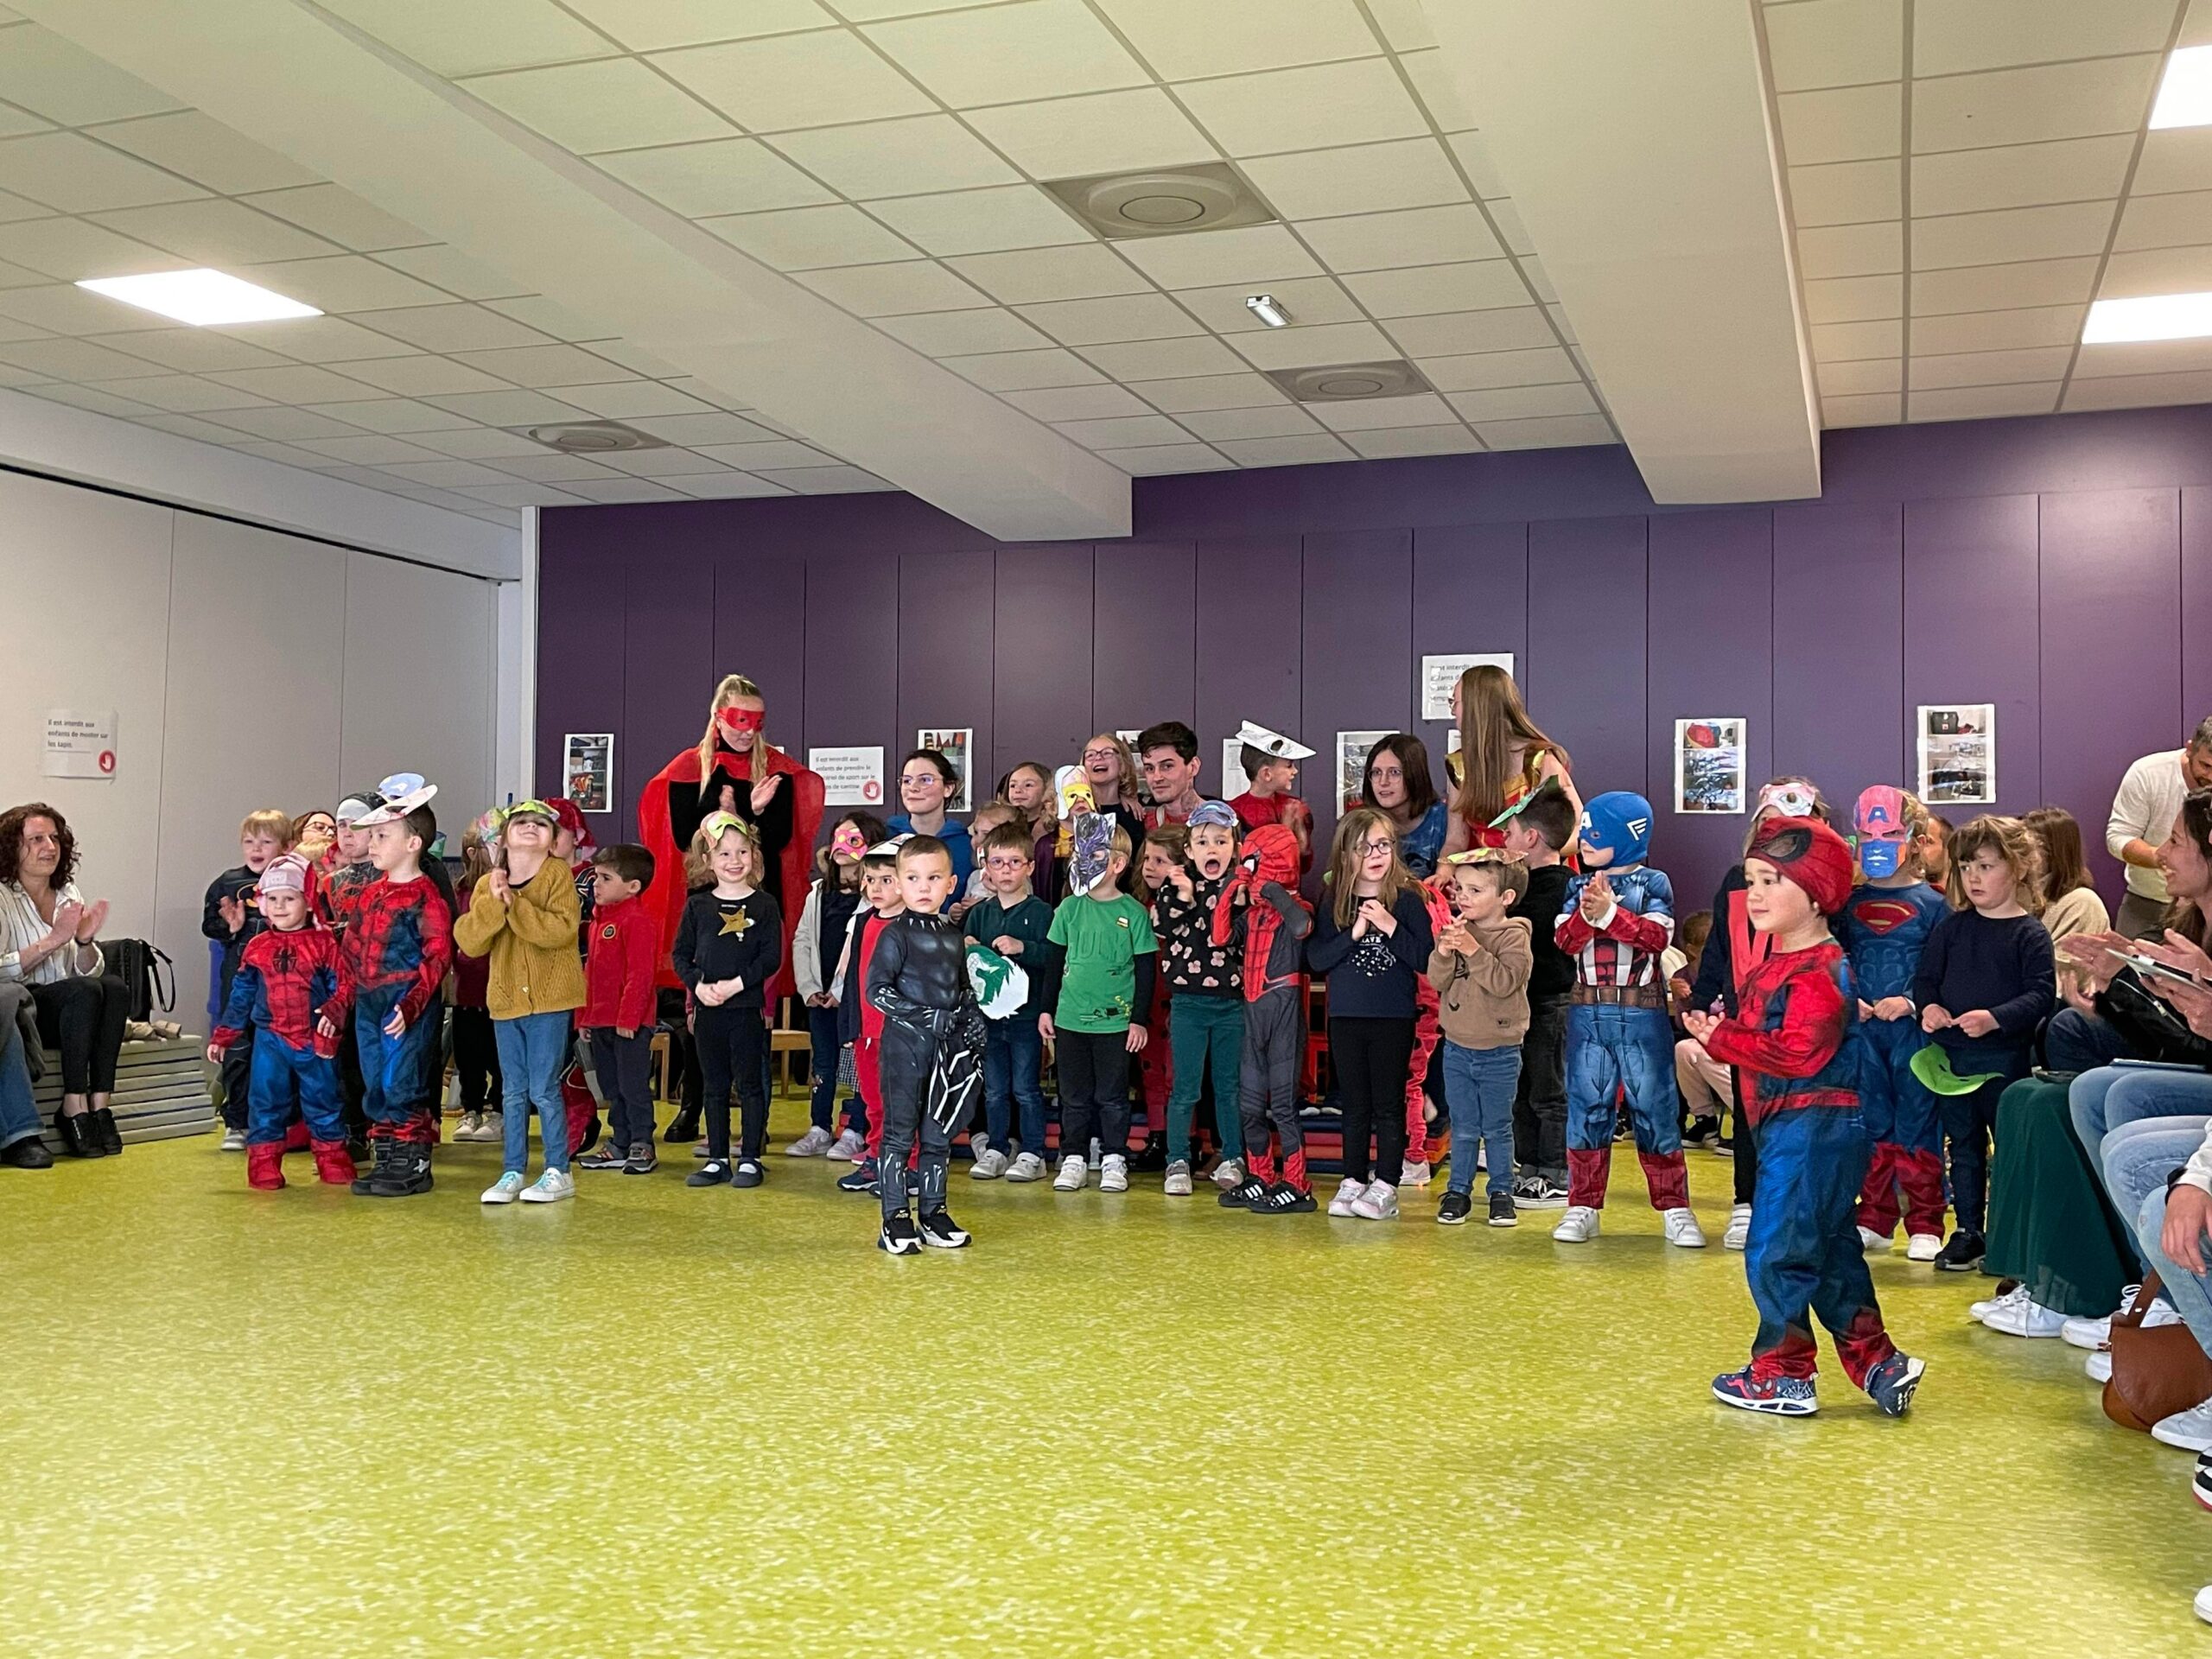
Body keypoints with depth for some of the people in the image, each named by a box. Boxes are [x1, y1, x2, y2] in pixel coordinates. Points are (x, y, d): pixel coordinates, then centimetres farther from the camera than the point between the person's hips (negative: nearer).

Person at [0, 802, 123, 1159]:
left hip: (67, 1014, 5)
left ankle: (100, 1103, -27)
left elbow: (90, 972, 8)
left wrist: (85, 941, -13)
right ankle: (74, 1109, -30)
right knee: (84, 992, -31)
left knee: (115, 988, -25)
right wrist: (53, 940, -23)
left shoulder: (69, 896, 12)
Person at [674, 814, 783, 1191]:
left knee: (748, 1084, 2)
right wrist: (698, 985, -10)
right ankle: (717, 1159, 19)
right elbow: (681, 954, 7)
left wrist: (735, 984, -16)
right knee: (715, 1087, 11)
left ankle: (750, 1160, 11)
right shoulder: (697, 905, 6)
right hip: (707, 1010, 3)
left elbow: (772, 958, -7)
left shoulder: (763, 905, -2)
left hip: (747, 1008, -3)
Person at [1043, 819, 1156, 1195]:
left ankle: (1114, 1160, 17)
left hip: (1115, 1020, -2)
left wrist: (1139, 1019, -3)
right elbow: (1054, 961, 10)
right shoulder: (1070, 908, 3)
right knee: (1074, 1095, 9)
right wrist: (1045, 1009, 8)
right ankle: (1073, 1158, 19)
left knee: (1112, 1095, 6)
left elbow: (1145, 969, -1)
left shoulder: (1133, 912, -5)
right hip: (1070, 1018, 2)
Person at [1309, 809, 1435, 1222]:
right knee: (1354, 1105, 11)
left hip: (1394, 1019, -3)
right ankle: (1352, 1181, 20)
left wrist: (1391, 927, -19)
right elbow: (1316, 959, -4)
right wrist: (1354, 934, -15)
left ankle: (1386, 1186, 9)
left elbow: (1425, 959, -9)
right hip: (1345, 1018, 3)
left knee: (1389, 1104, 3)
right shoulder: (1333, 902, 3)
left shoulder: (1407, 899, -4)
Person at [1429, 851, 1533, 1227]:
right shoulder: (1456, 930, 2)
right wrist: (1444, 951, -21)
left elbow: (1505, 982, -23)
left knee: (1497, 1128, 8)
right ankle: (1458, 1190, 20)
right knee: (1463, 1128, 11)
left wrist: (1474, 950, -28)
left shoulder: (1514, 937, -11)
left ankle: (1501, 1193, 18)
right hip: (1457, 1047, 4)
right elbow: (1436, 981, -4)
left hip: (1500, 1052, -3)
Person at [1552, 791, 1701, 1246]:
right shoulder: (1577, 886, 9)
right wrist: (1586, 913, -22)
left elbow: (1657, 936, -15)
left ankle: (1674, 1208, 9)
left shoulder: (1652, 883, -1)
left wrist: (1609, 912, -23)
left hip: (1641, 1014, -3)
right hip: (1587, 1012, 3)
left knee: (1654, 1108, 1)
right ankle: (1583, 1206, 13)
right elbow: (1564, 939, -4)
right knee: (1586, 1108, 6)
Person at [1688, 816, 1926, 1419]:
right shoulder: (1775, 962, 14)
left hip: (1814, 1125, -10)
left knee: (1775, 1249, -2)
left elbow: (1799, 1054, -25)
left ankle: (1783, 1375, 9)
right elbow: (1760, 1034, 19)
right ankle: (1876, 1363, 24)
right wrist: (1718, 1029, 3)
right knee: (1831, 1250, 16)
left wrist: (1723, 1040, -20)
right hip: (1790, 1125, 10)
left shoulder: (1819, 972, -18)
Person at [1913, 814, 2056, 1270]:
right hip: (1951, 1056, 4)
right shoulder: (1950, 927, 7)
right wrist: (1927, 1006, -11)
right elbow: (1925, 978, 10)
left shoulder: (2030, 934, -5)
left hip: (2004, 1060, -4)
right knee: (1963, 1145, 13)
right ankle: (1967, 1231, 22)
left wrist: (1996, 1018, -25)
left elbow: (2042, 994, -12)